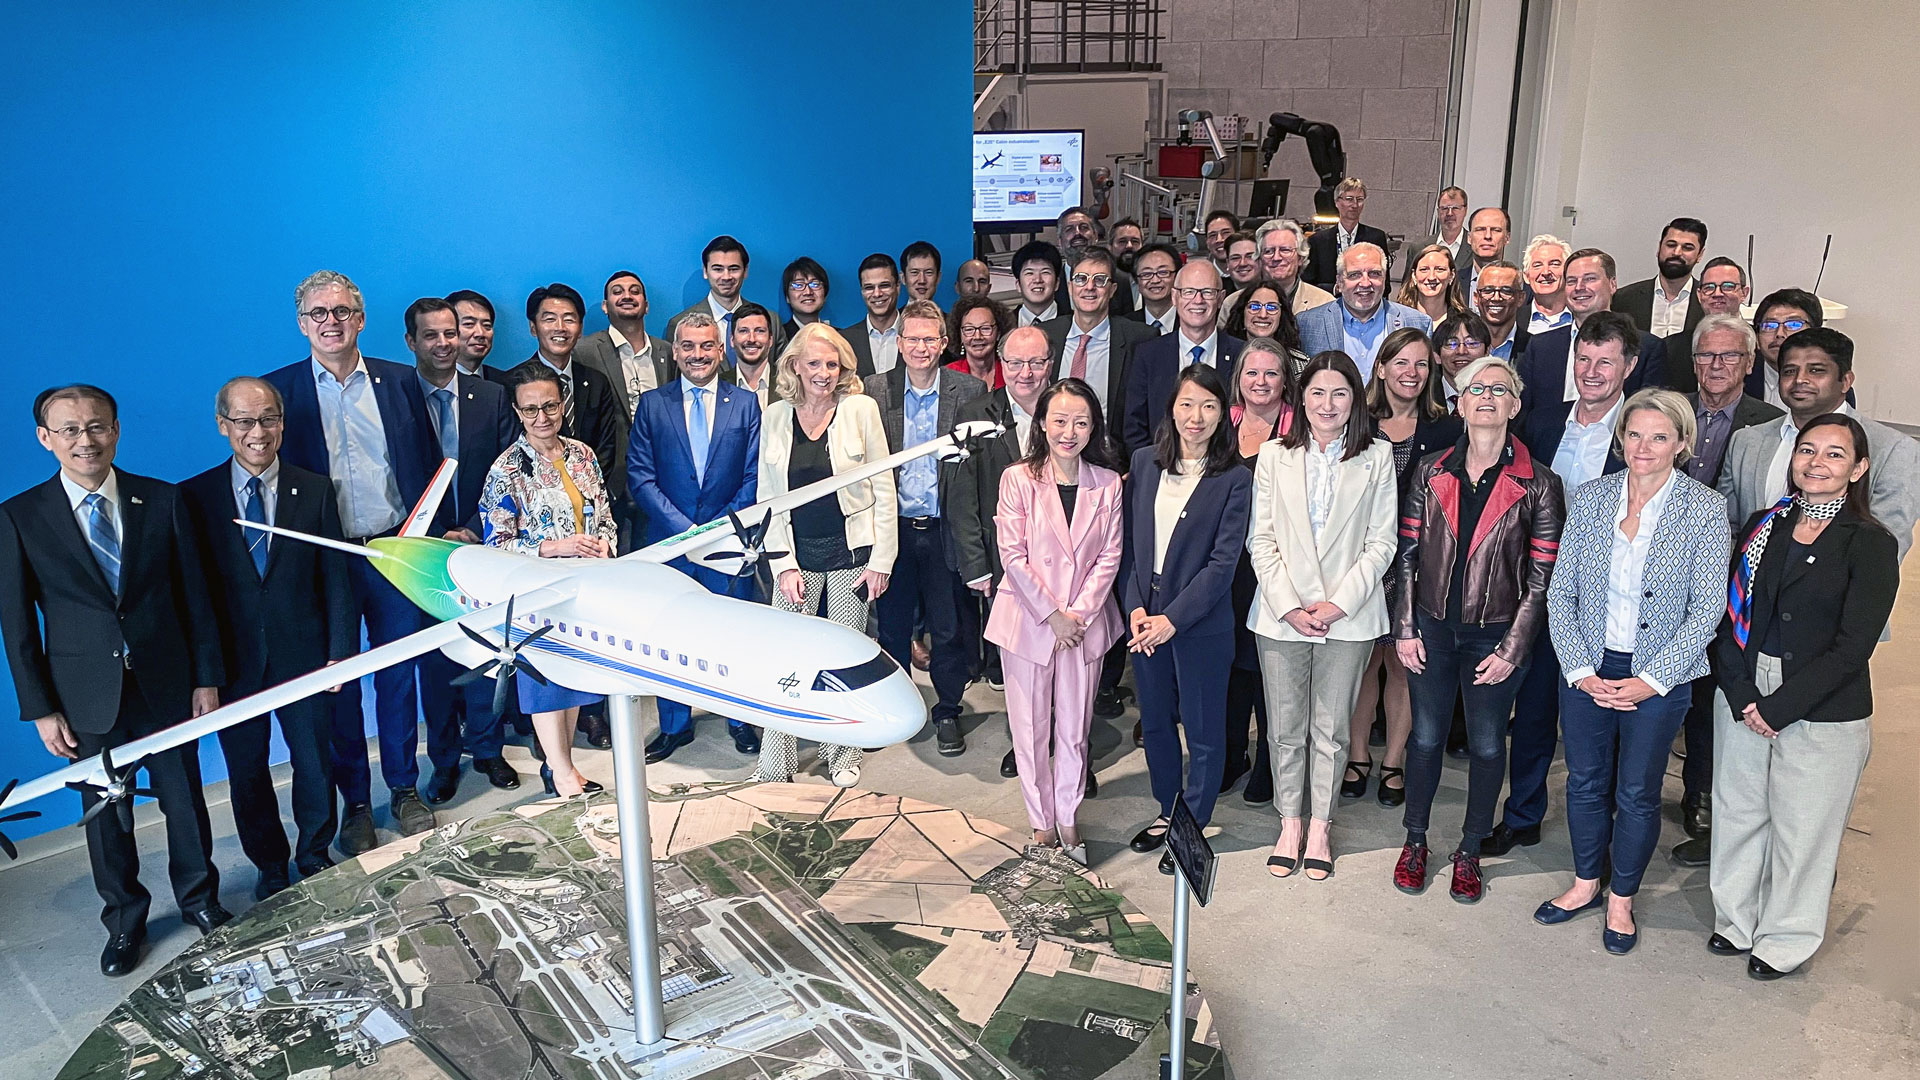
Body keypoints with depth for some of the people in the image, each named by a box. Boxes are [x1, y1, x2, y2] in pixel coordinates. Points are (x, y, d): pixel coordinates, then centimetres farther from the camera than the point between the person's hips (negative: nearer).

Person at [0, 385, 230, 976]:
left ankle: (200, 900, 35)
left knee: (184, 799, 12)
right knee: (104, 813, 13)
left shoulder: (163, 500, -2)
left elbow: (194, 594, 1)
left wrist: (207, 677, 0)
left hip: (166, 683, 1)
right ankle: (124, 921, 33)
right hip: (86, 697, 0)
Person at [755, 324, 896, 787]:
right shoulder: (775, 417, 3)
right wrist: (783, 563, -4)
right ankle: (775, 764, 9)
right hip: (796, 554, 1)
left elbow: (884, 489, -2)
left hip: (851, 551, -1)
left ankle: (842, 756, 24)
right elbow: (767, 497, 4)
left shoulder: (861, 409, -3)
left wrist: (880, 560, -6)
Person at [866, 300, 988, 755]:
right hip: (893, 526, 1)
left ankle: (947, 711, 25)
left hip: (946, 529, -1)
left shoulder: (969, 391, -2)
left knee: (949, 628, 7)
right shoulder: (875, 390, 1)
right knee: (892, 624, 12)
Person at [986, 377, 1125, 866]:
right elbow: (1012, 555, -10)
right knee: (1031, 729, 7)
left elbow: (1109, 557, 0)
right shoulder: (1018, 479, -7)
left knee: (1074, 729, 9)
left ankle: (1069, 820, 25)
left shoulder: (1107, 483, 0)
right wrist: (1052, 615, -12)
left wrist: (1078, 613, -10)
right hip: (1028, 620, -1)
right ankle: (1041, 824, 22)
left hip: (1084, 621, 2)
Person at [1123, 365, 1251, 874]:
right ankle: (1167, 811, 36)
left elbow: (1223, 561, -13)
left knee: (1203, 730, 8)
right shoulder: (1145, 461, 3)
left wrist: (1172, 618, -17)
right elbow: (1129, 541, 5)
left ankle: (1193, 824, 25)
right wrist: (1135, 606, -6)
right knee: (1155, 721, 17)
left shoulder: (1233, 478, -9)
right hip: (1144, 616, 4)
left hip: (1201, 622, -4)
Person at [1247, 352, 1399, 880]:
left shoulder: (1377, 457, 2)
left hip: (1349, 615, -1)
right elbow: (1261, 540, 1)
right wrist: (1289, 607, -9)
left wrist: (1340, 603, -11)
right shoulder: (1274, 455, 3)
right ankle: (1290, 823, 23)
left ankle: (1320, 827, 23)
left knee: (1331, 728, 8)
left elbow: (1381, 544, -1)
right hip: (1282, 615, 1)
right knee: (1286, 727, 7)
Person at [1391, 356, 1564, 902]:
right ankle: (1415, 840, 29)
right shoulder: (1430, 472, 1)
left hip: (1495, 635, -1)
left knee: (1487, 745, 10)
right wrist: (1405, 628, -1)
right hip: (1432, 628, 2)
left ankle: (1470, 850, 27)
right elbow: (1407, 555, 3)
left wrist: (1512, 650, -9)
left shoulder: (1538, 484, -6)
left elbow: (1541, 578, -6)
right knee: (1426, 737, 11)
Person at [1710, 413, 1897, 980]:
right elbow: (1731, 615, 1)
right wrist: (1742, 695, -10)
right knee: (1738, 812, 14)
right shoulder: (1764, 526, 5)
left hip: (1821, 714, -4)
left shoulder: (1871, 545, -8)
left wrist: (1776, 708, -15)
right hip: (1745, 699, 4)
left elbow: (1850, 648, -14)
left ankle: (1786, 938, 28)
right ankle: (1737, 921, 34)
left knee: (1801, 830, 8)